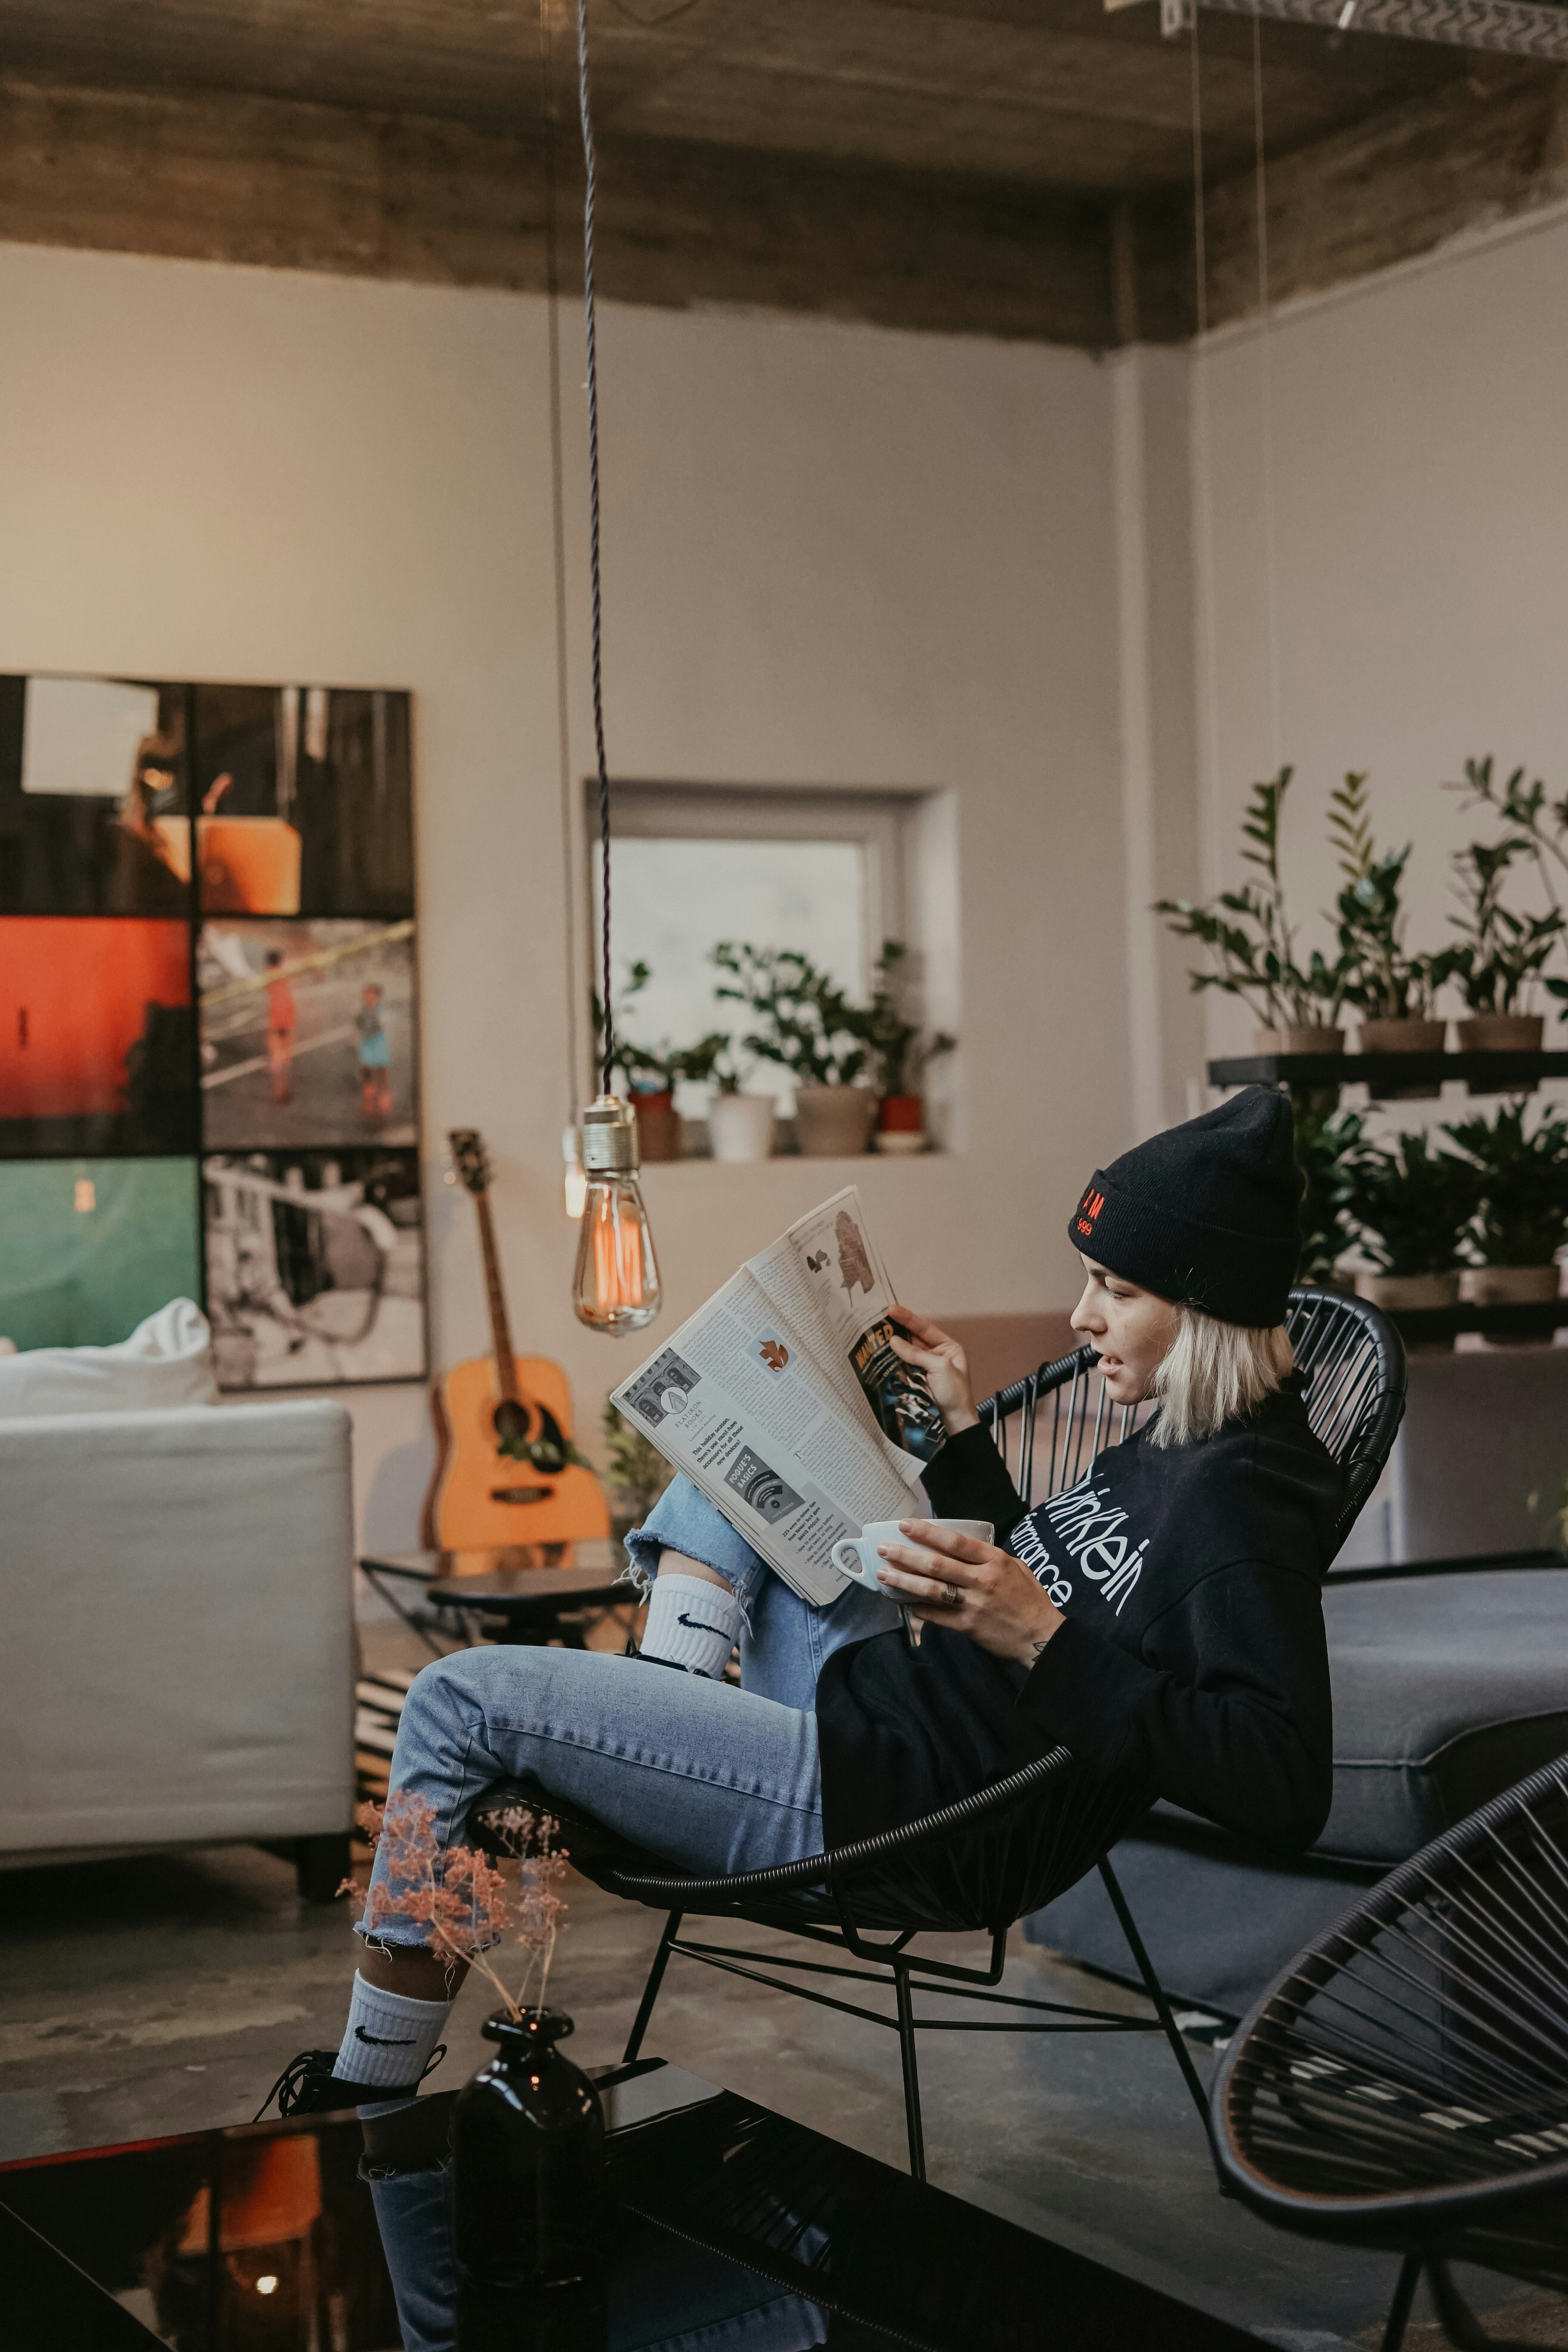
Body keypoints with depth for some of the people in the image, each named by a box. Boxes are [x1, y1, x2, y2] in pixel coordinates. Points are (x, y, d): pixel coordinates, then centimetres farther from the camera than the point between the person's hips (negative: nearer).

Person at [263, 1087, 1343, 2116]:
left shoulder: (1237, 1497, -21)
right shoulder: (1173, 1446, 6)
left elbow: (1285, 1788, -31)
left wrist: (1042, 1641, -33)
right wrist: (963, 1427, 14)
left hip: (870, 1798, -10)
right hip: (875, 1700, 10)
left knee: (461, 1699, -8)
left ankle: (366, 2090, 6)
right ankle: (664, 1718, 12)